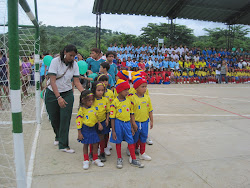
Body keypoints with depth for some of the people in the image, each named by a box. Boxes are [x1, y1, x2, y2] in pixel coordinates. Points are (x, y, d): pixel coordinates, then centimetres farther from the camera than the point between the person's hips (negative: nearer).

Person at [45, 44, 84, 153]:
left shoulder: (74, 64, -5)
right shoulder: (55, 61, -15)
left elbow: (76, 82, -6)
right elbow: (52, 81, -20)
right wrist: (59, 97, -29)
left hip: (67, 93, 2)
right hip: (52, 93, -1)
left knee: (65, 118, -6)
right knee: (54, 119, 10)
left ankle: (63, 145, 5)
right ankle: (58, 137, 40)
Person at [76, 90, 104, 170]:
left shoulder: (93, 107, 2)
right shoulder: (82, 109, -13)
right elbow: (78, 121, -12)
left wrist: (99, 124, -2)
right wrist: (79, 133, -13)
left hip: (93, 128, 4)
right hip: (85, 129, -4)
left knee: (95, 144, 8)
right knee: (85, 145, 8)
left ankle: (95, 159, 26)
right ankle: (86, 161, 23)